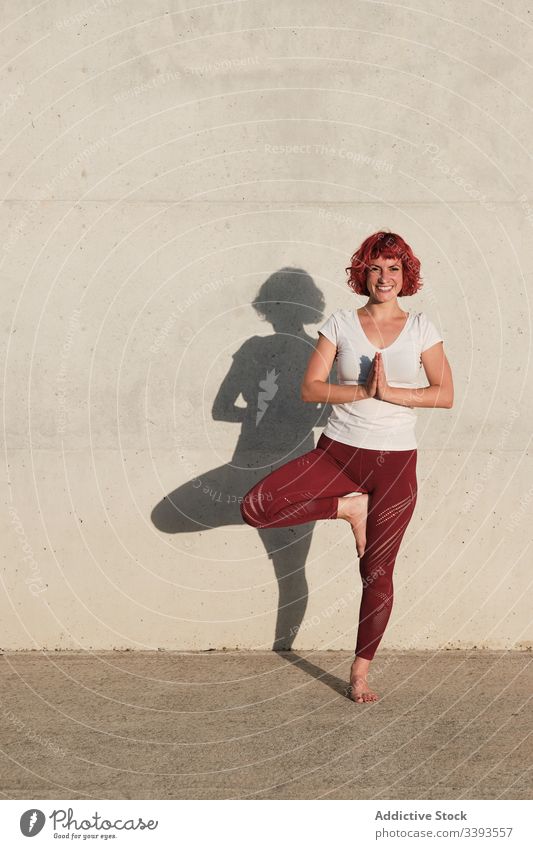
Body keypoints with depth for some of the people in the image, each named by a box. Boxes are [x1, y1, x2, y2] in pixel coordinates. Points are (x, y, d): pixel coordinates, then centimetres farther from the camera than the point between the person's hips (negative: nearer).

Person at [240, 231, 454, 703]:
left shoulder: (421, 328, 2)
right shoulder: (341, 324, 1)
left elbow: (445, 395, -4)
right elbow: (310, 389, -5)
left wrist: (389, 392, -16)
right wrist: (363, 390, -18)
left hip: (396, 463, -1)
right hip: (339, 452, 1)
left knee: (377, 574, 4)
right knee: (255, 507, -18)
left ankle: (361, 672, 23)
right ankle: (349, 507, 1)